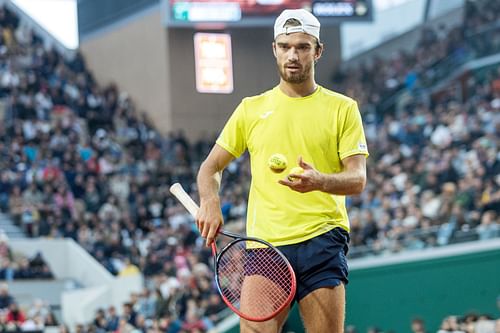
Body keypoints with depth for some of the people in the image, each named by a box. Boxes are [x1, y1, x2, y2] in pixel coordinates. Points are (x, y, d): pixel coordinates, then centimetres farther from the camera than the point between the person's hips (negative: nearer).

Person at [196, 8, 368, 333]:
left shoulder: (343, 108, 8)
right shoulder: (251, 109, 14)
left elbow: (358, 179, 0)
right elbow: (211, 167, 19)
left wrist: (319, 181, -22)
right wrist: (210, 202, -4)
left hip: (322, 242, -1)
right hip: (265, 243, 1)